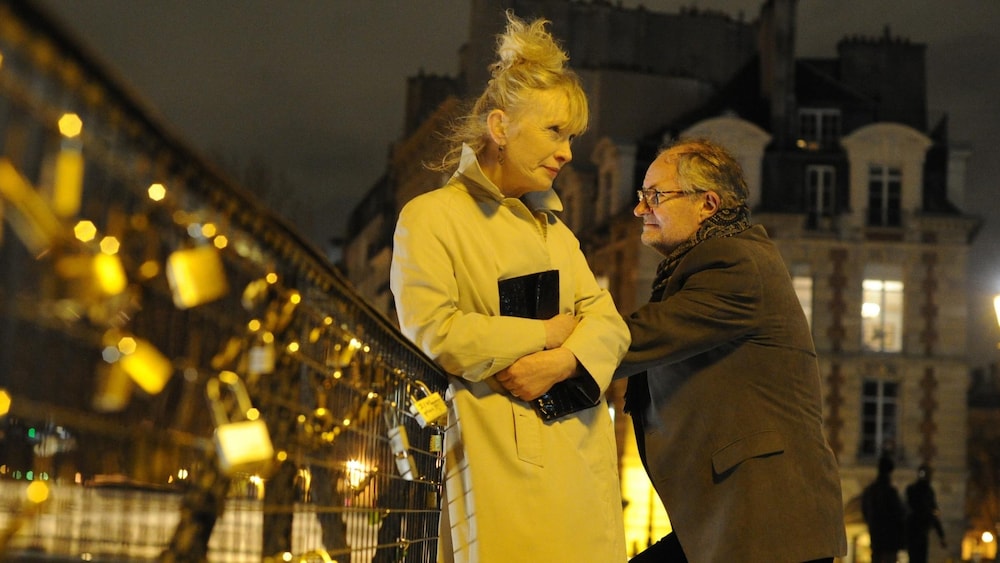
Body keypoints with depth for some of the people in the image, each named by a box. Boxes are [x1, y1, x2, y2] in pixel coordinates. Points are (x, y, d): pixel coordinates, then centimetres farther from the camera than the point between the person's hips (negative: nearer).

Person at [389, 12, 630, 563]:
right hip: (501, 450, -6)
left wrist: (562, 361, -11)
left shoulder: (553, 226, 22)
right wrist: (547, 331, -5)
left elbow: (608, 321, 11)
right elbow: (433, 330, -13)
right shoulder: (431, 217, 1)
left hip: (582, 448, 6)